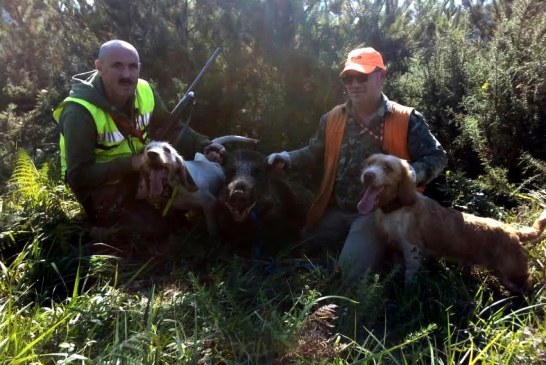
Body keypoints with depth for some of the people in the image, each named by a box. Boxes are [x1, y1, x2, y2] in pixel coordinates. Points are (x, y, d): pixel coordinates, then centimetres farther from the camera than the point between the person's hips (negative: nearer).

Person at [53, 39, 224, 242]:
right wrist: (131, 163, -34)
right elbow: (79, 176, -27)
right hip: (100, 188, -6)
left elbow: (173, 129, -1)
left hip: (138, 173, 6)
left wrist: (204, 145, -19)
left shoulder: (144, 92, -9)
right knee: (158, 229, -17)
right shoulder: (79, 113, -27)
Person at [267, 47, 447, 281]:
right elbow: (314, 152, 18)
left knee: (353, 270, -18)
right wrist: (288, 158, -1)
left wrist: (410, 174, -25)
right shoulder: (333, 118, 5)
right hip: (335, 210, 5)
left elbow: (437, 157, -5)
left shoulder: (405, 120, -8)